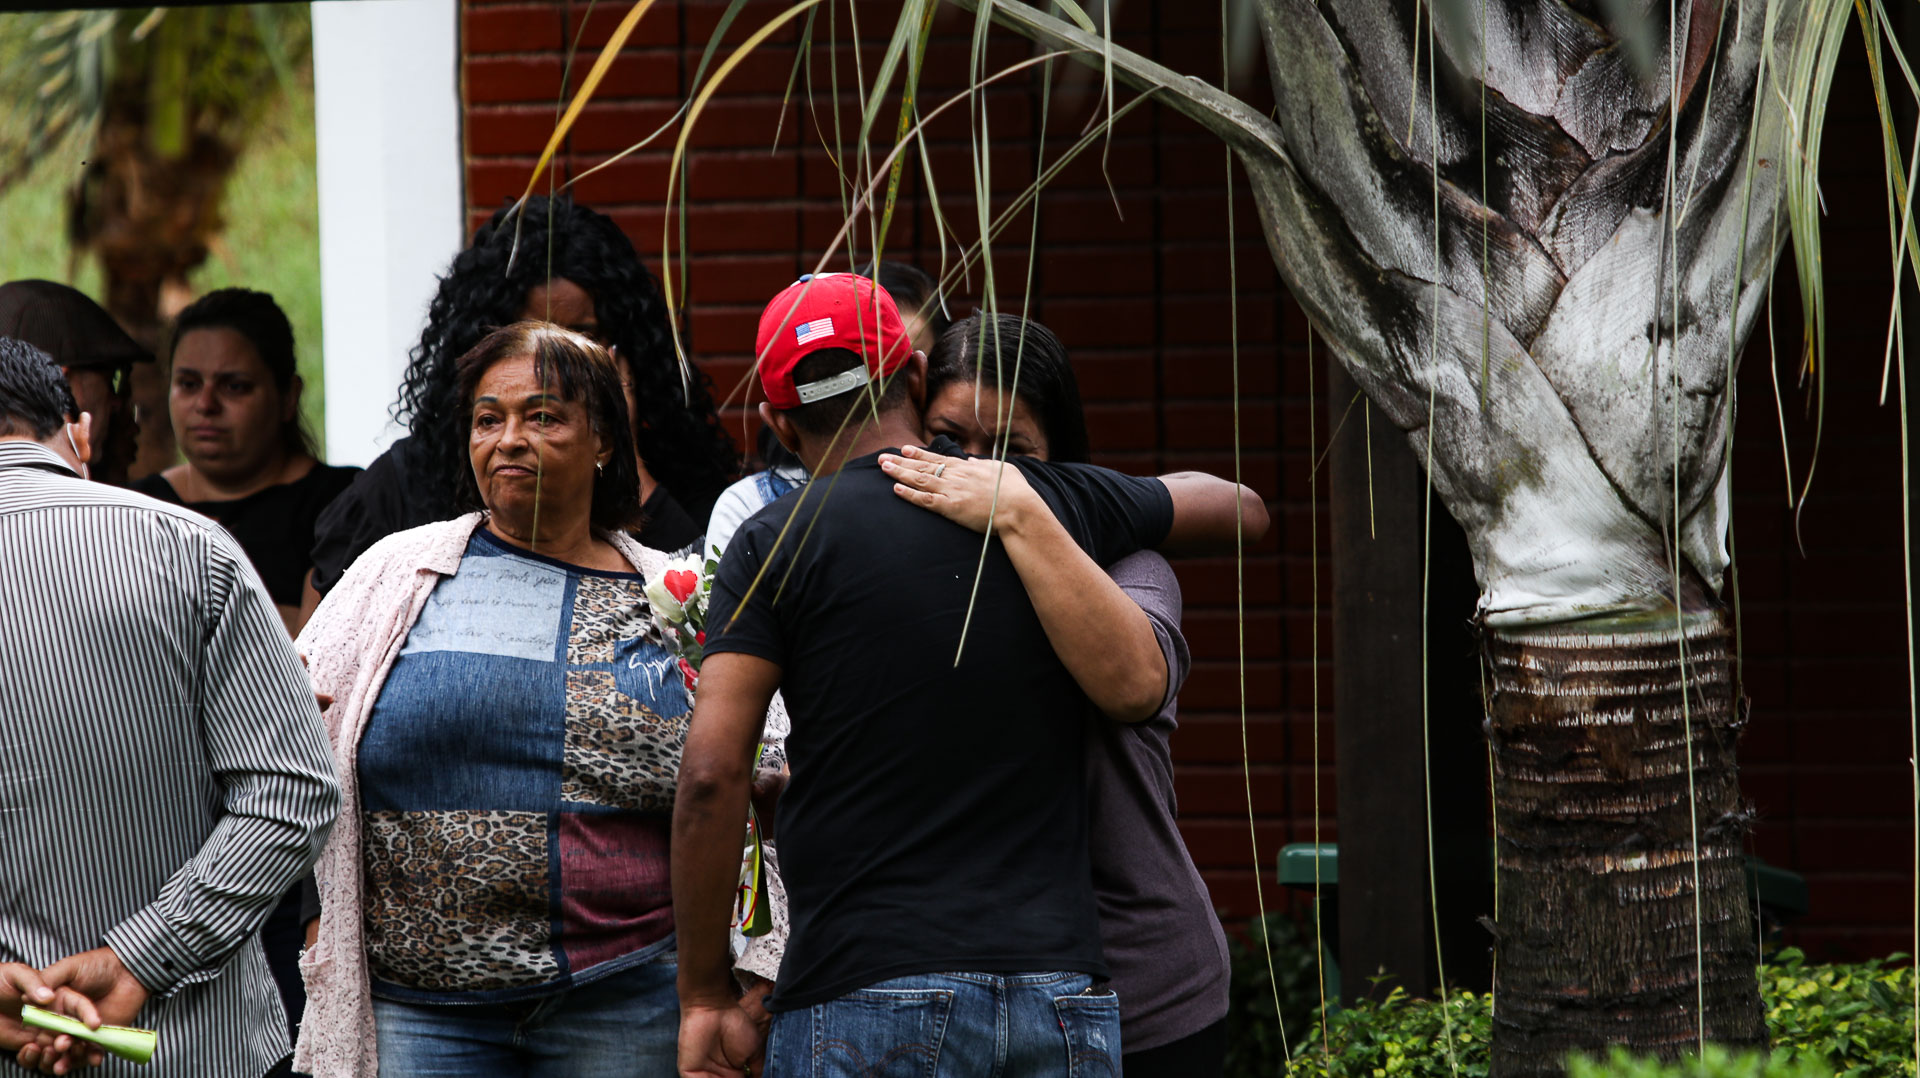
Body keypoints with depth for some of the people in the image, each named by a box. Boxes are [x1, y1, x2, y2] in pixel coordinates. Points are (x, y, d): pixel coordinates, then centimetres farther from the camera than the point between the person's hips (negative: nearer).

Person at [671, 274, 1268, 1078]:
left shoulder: (776, 548, 1)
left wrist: (704, 997, -1)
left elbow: (712, 774, -8)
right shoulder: (1063, 503, 12)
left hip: (867, 1000, -3)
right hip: (1063, 995, 3)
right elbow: (1239, 506, 31)